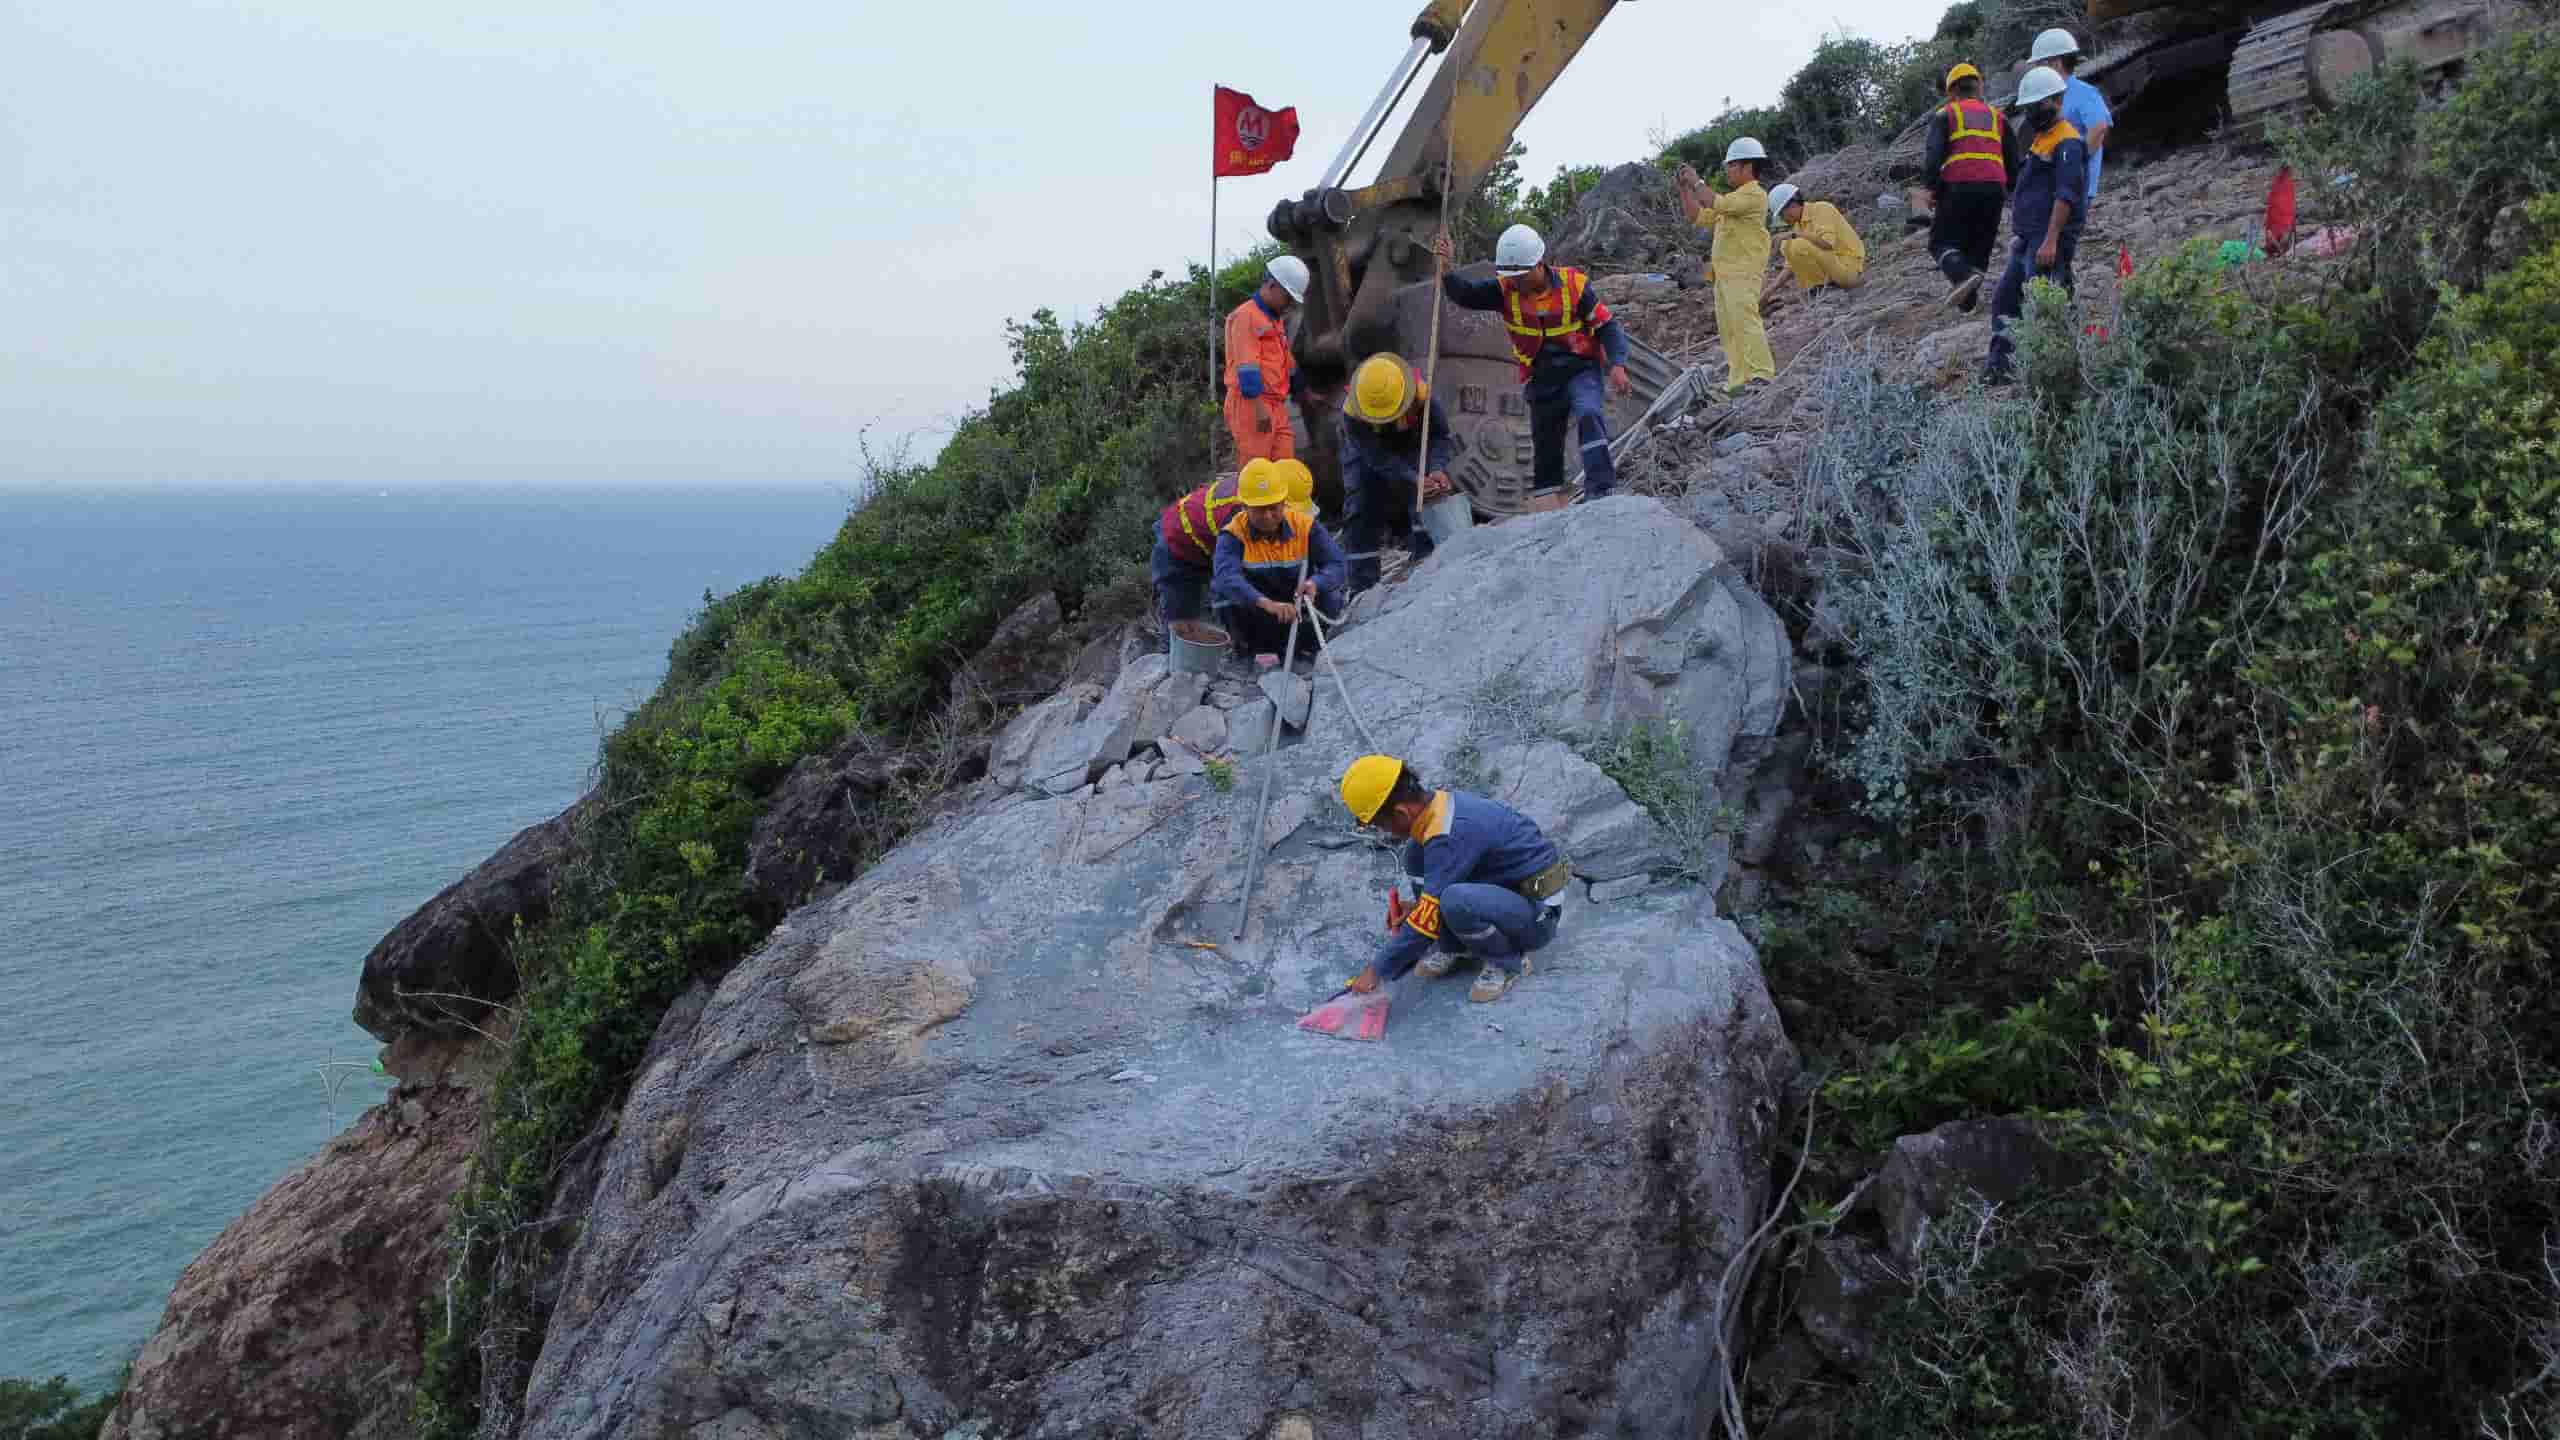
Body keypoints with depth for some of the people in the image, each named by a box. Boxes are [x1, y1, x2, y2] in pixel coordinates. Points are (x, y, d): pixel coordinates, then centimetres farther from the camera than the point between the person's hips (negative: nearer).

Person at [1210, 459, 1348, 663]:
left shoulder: (1306, 526, -11)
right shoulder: (1233, 535, -20)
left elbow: (1337, 565, -16)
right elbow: (1227, 577, -39)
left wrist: (1314, 583, -41)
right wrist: (1266, 604, -57)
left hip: (1296, 605, 2)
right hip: (1251, 612, -1)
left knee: (1330, 600, -25)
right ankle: (1258, 647, -4)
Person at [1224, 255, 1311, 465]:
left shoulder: (1277, 319, 22)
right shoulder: (1246, 316, -9)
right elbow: (1247, 367, -17)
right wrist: (1259, 407, -22)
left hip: (1277, 407, 9)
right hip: (1252, 405, -9)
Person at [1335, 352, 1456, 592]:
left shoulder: (1420, 393, -34)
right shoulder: (1351, 410, -37)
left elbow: (1439, 435, -23)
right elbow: (1377, 458, -38)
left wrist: (1437, 469, -43)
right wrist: (1414, 480, -49)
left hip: (1409, 452, 2)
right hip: (1365, 458, -2)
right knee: (1360, 515, -10)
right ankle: (1362, 586, -7)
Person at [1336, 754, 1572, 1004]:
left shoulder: (1450, 835, -29)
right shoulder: (1442, 801, -2)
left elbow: (1427, 918, -27)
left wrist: (1378, 971, -18)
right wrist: (1414, 906, 4)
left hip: (1539, 918, -9)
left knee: (1456, 901, -36)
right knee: (1416, 853, -2)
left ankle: (1509, 962, -8)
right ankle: (1449, 945, 9)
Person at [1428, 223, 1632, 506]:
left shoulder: (1574, 285, -13)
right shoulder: (1505, 290, -7)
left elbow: (1608, 327, -7)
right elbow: (1464, 294, -18)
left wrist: (1616, 365, -19)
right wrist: (1446, 269, -36)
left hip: (1581, 369, -3)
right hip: (1541, 380, 3)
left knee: (1589, 415, -33)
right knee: (1545, 451, 10)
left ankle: (1601, 493, -35)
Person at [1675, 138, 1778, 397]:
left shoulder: (1754, 195, -9)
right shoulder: (1734, 198, 23)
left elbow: (1716, 204, -22)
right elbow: (1698, 216, 23)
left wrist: (1697, 182, -9)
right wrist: (1685, 188, 15)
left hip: (1743, 271, -10)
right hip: (1724, 272, 10)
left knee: (1744, 320, -21)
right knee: (1728, 327, 8)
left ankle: (1762, 373, -26)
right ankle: (1738, 380, 11)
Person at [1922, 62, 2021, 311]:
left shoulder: (1946, 114, 9)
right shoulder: (1996, 115, 20)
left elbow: (1933, 153, -6)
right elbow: (2014, 158, 16)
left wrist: (1932, 188, 1)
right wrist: (2007, 190, 25)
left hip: (1957, 187, -4)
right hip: (1994, 188, 4)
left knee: (1942, 241, 3)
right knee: (1979, 245, 13)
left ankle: (1962, 275, -25)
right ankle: (1967, 301, 9)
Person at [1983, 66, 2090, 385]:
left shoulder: (2067, 143, -12)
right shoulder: (2040, 140, 20)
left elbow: (2065, 196, -20)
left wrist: (2050, 241, -26)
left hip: (2048, 241, -10)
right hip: (2027, 239, 10)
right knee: (2005, 300, 9)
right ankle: (1998, 366, 12)